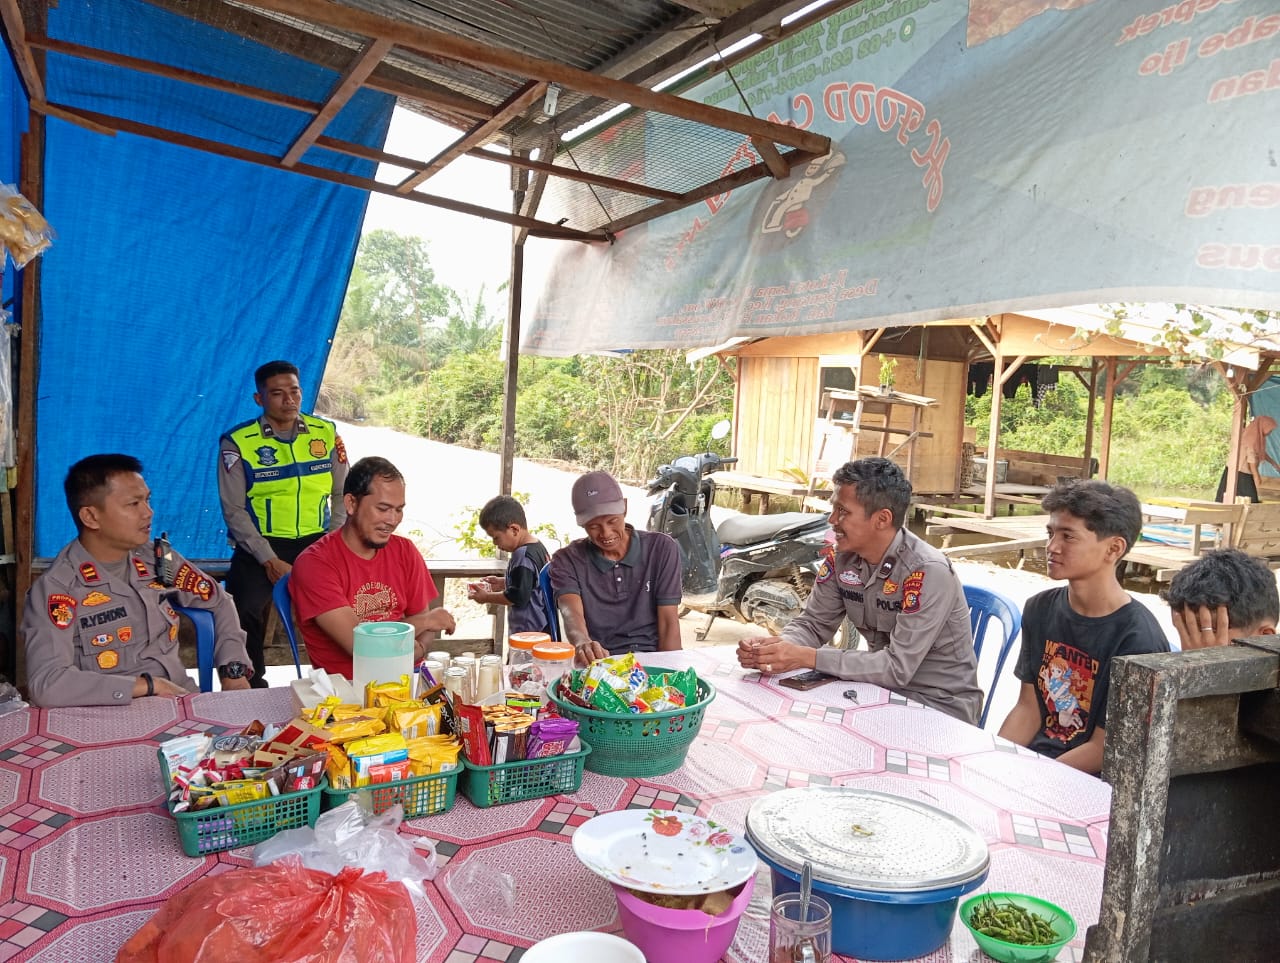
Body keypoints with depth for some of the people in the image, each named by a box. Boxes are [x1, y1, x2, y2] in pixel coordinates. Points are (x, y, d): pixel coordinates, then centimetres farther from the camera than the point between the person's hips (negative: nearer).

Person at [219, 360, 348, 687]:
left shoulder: (327, 434, 6)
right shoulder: (237, 443, -2)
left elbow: (342, 496, 8)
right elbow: (234, 510, -5)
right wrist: (270, 560, -14)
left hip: (317, 541, 2)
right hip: (261, 544, -2)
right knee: (245, 609, -26)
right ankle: (252, 685, 1)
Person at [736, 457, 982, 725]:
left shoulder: (927, 572, -26)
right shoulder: (841, 556, -6)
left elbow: (897, 667, -28)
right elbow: (814, 623, 0)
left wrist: (807, 657, -32)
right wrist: (776, 645, -22)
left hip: (940, 704, -6)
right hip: (884, 687, 6)